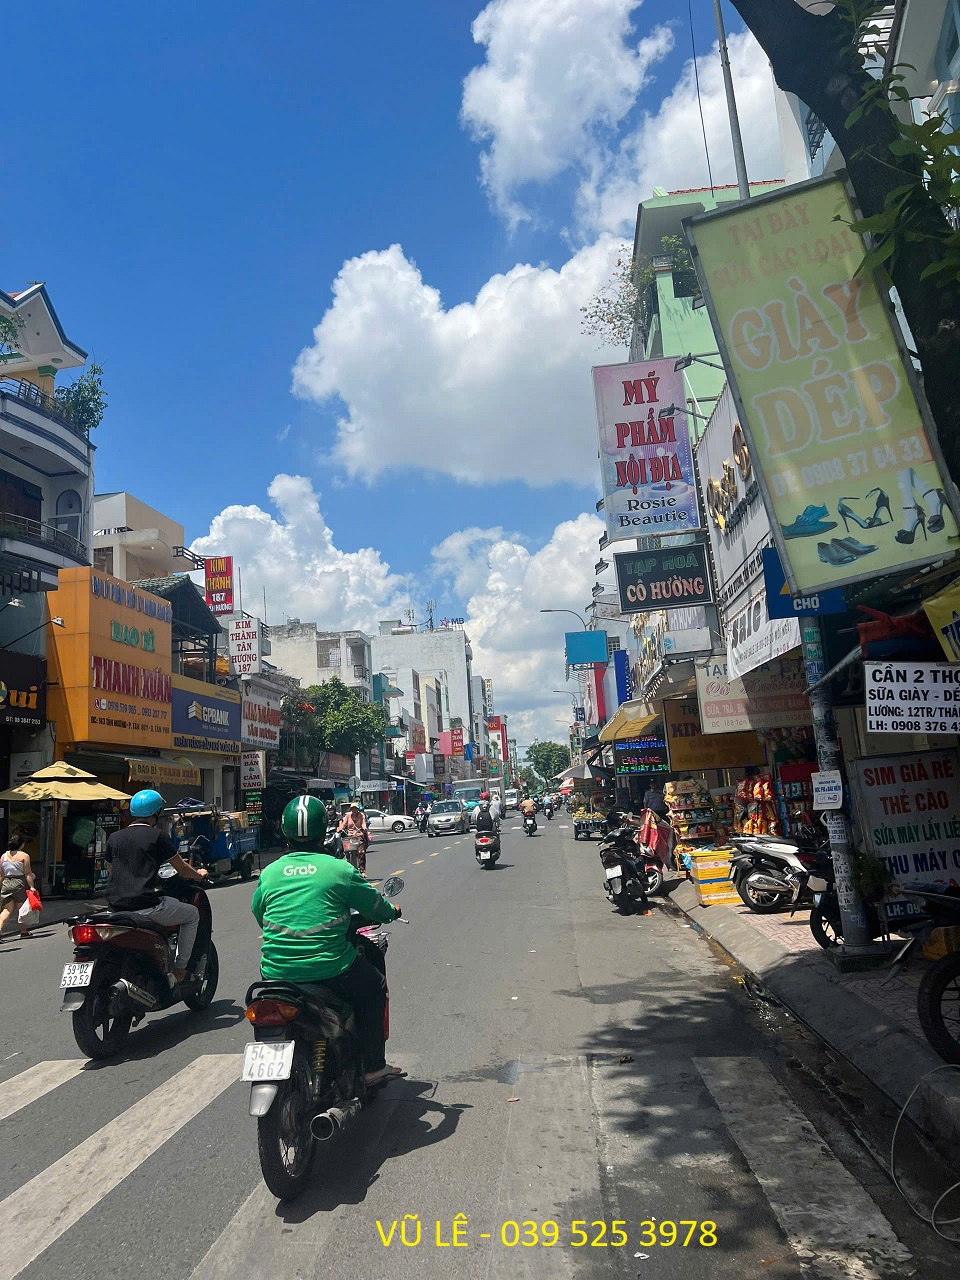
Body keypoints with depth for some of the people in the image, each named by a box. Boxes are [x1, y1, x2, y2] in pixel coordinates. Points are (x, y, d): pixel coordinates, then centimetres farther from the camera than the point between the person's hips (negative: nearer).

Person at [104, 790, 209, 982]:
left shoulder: (114, 837, 11)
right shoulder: (155, 835, -4)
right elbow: (182, 869, 3)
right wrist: (200, 876, 24)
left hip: (116, 906, 6)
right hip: (146, 906, -6)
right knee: (192, 914, 15)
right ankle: (180, 968, 11)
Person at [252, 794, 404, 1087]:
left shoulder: (269, 873, 3)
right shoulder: (339, 870, -7)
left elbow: (258, 914, 18)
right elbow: (376, 907, 4)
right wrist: (393, 911, 26)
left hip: (275, 972, 4)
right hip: (330, 972, -4)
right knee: (374, 986, 22)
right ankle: (373, 1066, 23)